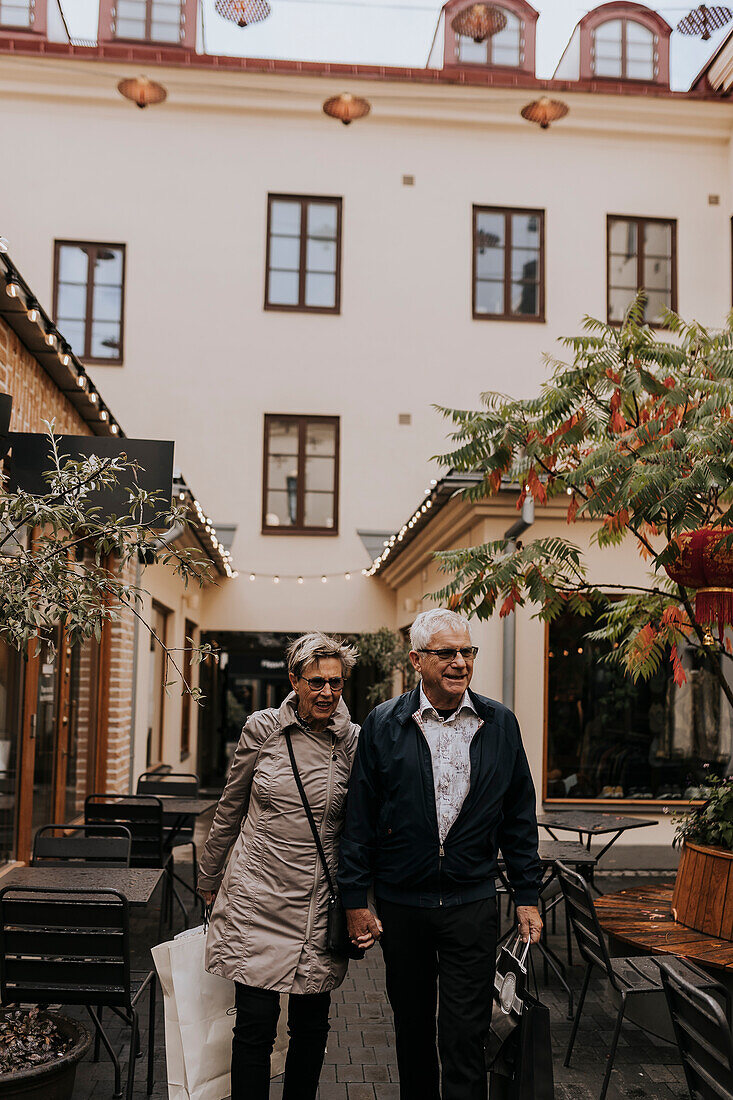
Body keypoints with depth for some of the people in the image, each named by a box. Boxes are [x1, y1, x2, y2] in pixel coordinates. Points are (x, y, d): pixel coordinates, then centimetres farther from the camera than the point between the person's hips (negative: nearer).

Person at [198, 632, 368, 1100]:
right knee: (255, 1021, -2)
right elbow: (231, 807, 8)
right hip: (258, 895, -1)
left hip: (319, 904, 1)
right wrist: (210, 877, 15)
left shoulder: (353, 742, -1)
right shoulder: (263, 729, -3)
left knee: (311, 1025, 10)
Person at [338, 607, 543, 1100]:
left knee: (466, 1039, 1)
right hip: (401, 903, 0)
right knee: (412, 1027, 16)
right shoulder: (384, 725, -3)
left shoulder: (499, 724, 2)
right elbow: (359, 819, 0)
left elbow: (519, 817, 7)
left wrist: (528, 896, 4)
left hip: (472, 903, 0)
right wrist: (355, 899, -2)